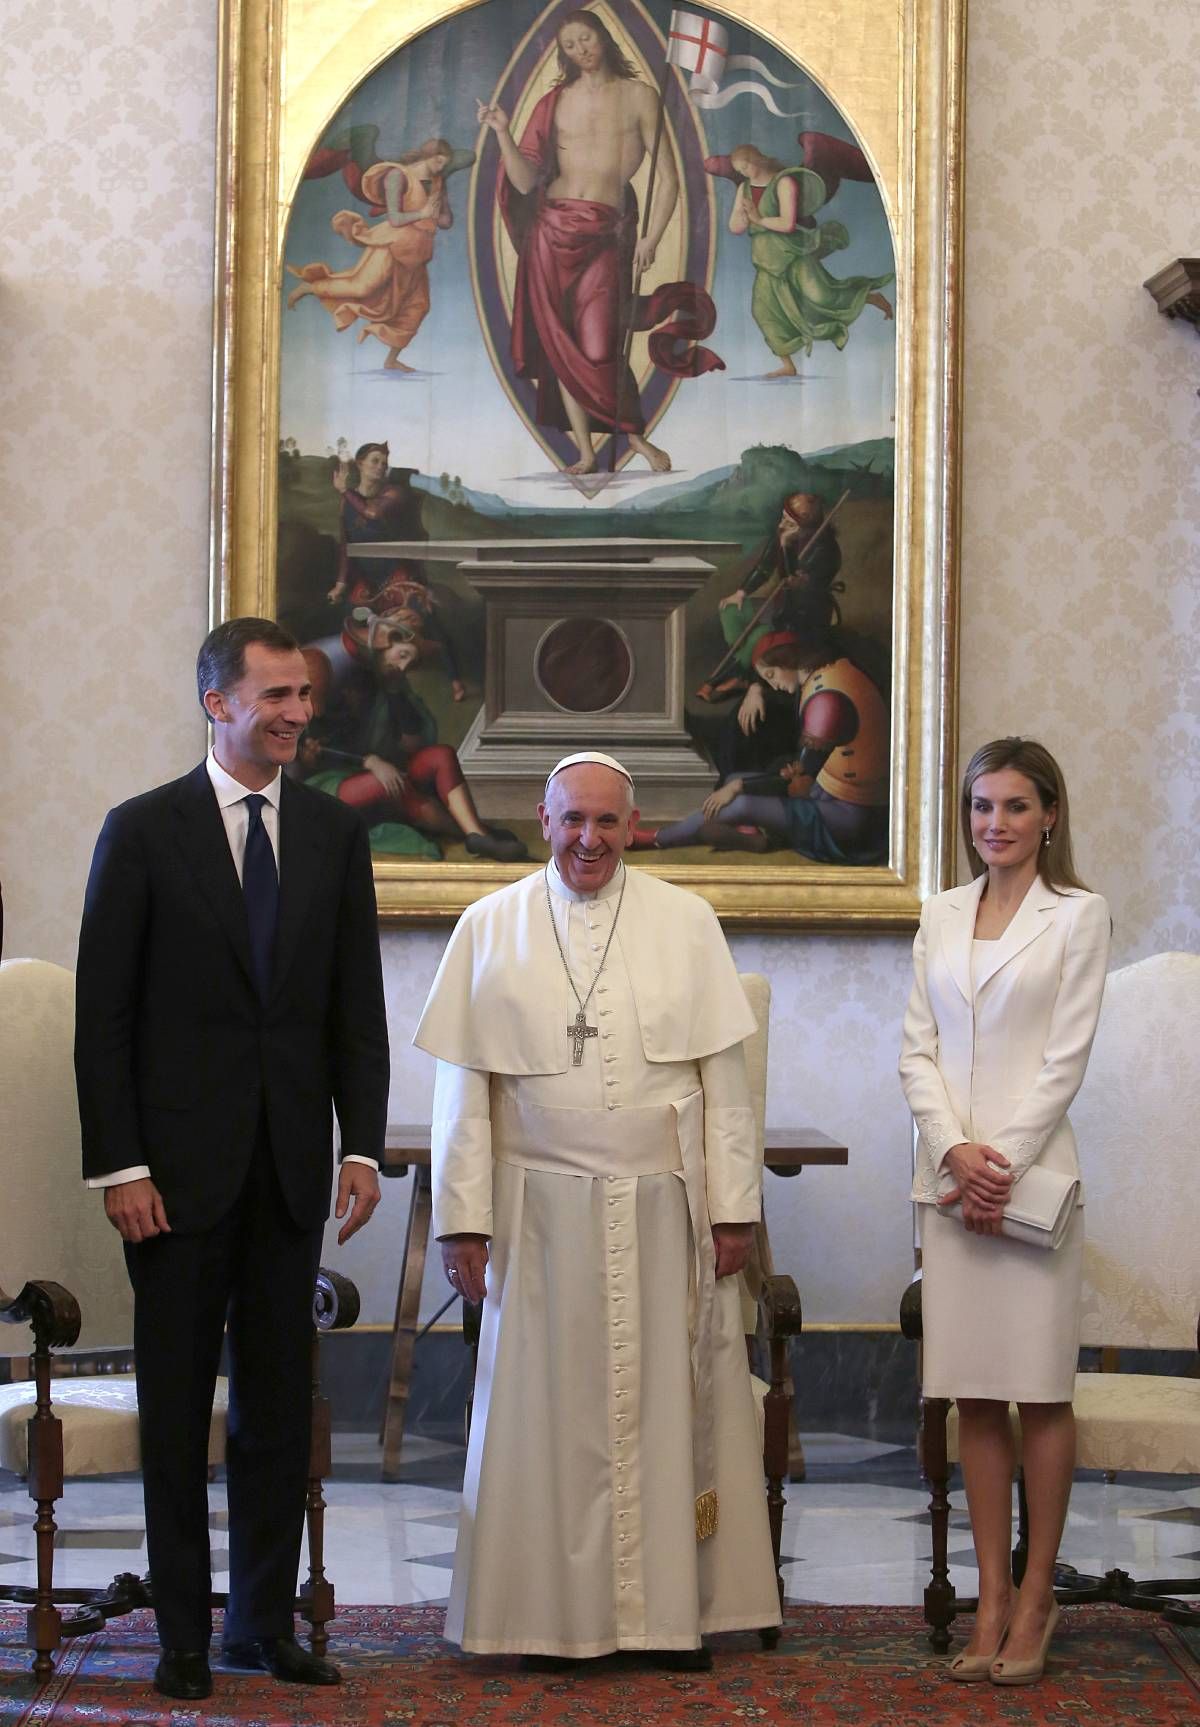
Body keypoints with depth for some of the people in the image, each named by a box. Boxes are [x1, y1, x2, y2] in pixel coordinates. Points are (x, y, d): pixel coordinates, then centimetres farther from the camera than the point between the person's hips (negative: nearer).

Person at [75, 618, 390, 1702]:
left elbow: (358, 1006, 9)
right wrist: (118, 1165, -11)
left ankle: (267, 1622, 17)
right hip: (178, 1163, -3)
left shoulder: (335, 834, 7)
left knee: (279, 1404, 8)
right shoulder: (144, 832, -4)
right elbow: (104, 1014, -5)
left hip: (289, 1163, 3)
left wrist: (363, 1145, 0)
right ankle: (184, 1633, 12)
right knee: (177, 1407, 4)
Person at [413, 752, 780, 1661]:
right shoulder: (490, 928, 4)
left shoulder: (686, 922, 5)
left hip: (663, 1208, 1)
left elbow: (724, 1074, 3)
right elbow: (463, 1086, 3)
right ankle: (559, 1612, 11)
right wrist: (463, 1219, -2)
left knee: (669, 1404, 4)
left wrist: (734, 1206, -2)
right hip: (542, 1208, 0)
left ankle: (674, 1608, 13)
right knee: (552, 1408, 2)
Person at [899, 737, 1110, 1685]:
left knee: (1040, 1390, 1)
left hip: (1031, 1171, -4)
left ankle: (1037, 1596, 9)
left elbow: (1066, 1057, -7)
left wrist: (1002, 1162, -12)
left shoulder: (1078, 915, -1)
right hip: (949, 1174, 4)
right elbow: (919, 1048, 7)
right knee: (973, 1393, 5)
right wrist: (956, 1149, -7)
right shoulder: (942, 914, 11)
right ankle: (992, 1599, 9)